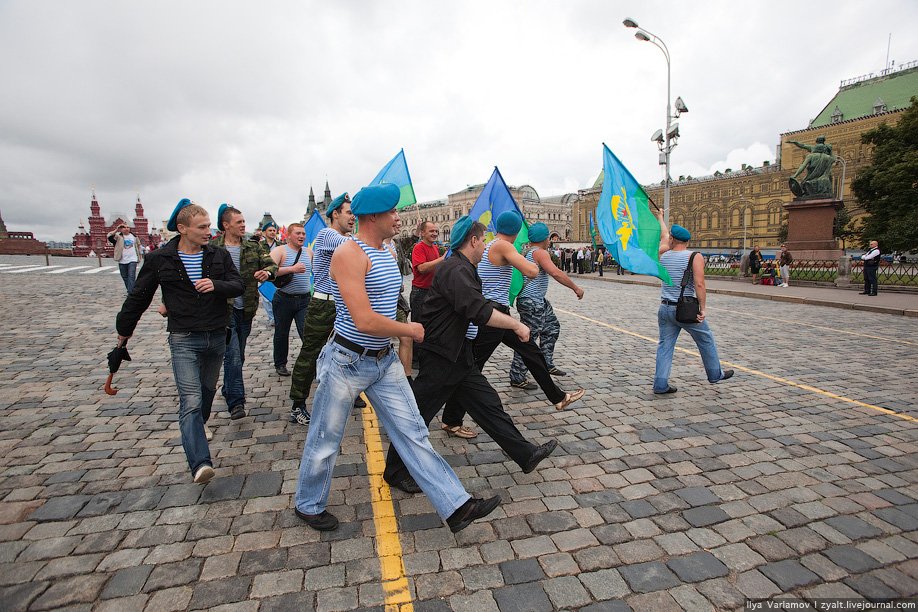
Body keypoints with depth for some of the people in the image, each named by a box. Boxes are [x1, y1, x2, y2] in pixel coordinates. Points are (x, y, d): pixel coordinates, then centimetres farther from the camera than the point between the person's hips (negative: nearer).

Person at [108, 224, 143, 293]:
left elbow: (138, 246, 20)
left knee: (131, 277, -12)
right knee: (125, 278, 11)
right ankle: (130, 291, 25)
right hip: (122, 261, 1)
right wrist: (116, 230, -19)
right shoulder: (118, 236, 1)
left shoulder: (134, 237, 7)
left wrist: (139, 256, 22)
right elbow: (109, 237, -18)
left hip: (132, 260, -1)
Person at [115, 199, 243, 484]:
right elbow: (139, 296, 7)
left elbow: (238, 285, -1)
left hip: (217, 337, 4)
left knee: (208, 391, 20)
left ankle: (198, 426, 48)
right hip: (184, 339, -3)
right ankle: (200, 464, -16)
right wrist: (124, 330, 17)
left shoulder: (219, 255, 1)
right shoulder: (160, 259, -4)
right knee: (191, 402, -12)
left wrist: (216, 285, -22)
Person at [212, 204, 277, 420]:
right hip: (224, 310, -5)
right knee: (233, 356, -11)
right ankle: (236, 402, -5)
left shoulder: (252, 247, 8)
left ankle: (229, 392, 35)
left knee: (238, 356, 16)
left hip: (246, 310, 5)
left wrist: (267, 272, -16)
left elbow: (272, 264, 6)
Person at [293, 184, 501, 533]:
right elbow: (364, 321, -28)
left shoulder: (386, 254, 8)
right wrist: (411, 330, -14)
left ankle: (456, 507, 11)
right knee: (325, 441, 13)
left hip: (384, 361, 7)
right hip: (347, 361, -7)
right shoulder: (349, 254, -20)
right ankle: (308, 505, 38)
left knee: (413, 433, 6)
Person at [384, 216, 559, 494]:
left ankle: (525, 454, 21)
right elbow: (478, 310, -31)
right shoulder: (455, 270, -20)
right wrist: (516, 325, -22)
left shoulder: (462, 269, 14)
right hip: (441, 357, -10)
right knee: (419, 415, 4)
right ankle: (396, 472, 21)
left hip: (460, 356, 10)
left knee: (488, 403, 12)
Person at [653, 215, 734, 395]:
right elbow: (699, 284, -18)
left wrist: (660, 218, 41)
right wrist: (702, 309, -12)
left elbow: (664, 236, 25)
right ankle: (715, 374, 34)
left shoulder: (664, 255, 4)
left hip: (665, 308, 4)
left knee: (665, 345, 7)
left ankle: (660, 384, 5)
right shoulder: (695, 257, -8)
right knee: (706, 341, 17)